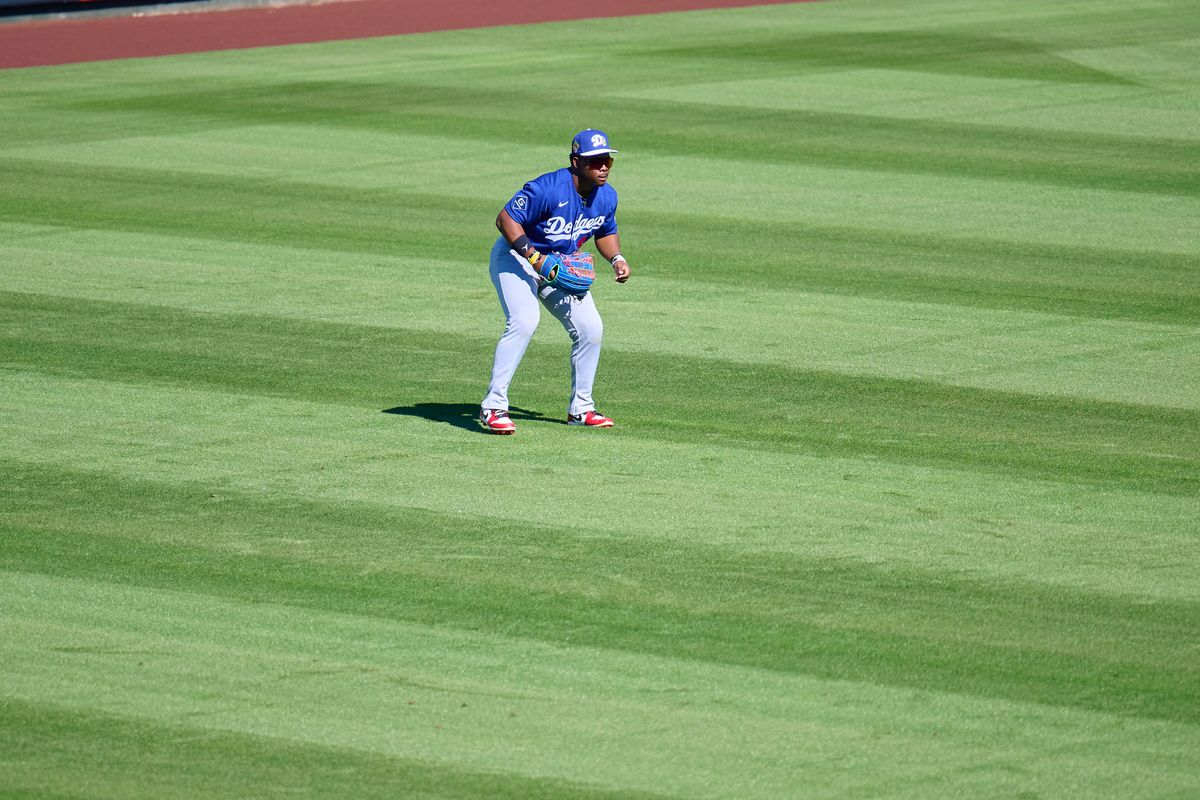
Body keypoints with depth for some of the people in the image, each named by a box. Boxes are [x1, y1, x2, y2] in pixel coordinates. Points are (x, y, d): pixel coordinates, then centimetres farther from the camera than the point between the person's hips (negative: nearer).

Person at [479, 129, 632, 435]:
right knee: (524, 321, -29)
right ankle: (493, 407, -26)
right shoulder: (548, 189, -29)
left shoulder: (606, 196, -5)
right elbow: (506, 218, -27)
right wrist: (534, 257, -34)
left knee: (591, 328, -1)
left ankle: (580, 409, 15)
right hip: (516, 257, -7)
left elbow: (606, 232, 14)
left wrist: (616, 258, -5)